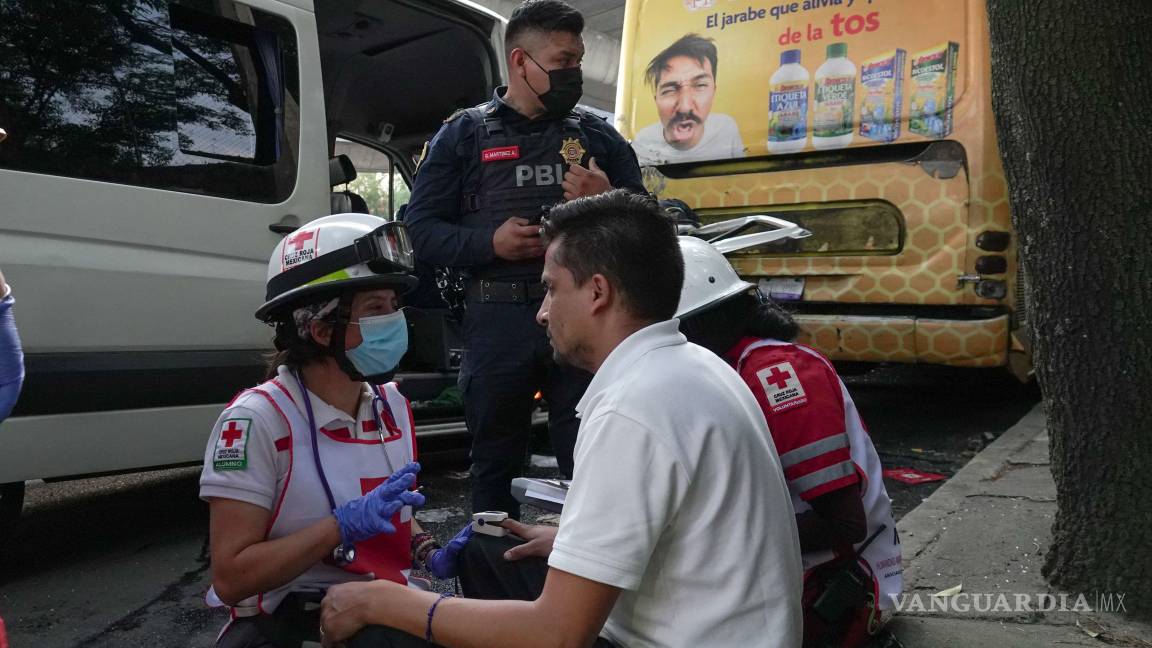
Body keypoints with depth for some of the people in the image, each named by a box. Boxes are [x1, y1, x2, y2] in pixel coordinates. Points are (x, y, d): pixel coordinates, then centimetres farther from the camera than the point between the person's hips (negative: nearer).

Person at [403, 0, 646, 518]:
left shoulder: (599, 136, 13)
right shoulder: (464, 134, 8)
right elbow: (420, 229, 3)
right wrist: (491, 242, -12)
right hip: (497, 320, -1)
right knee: (495, 469, 11)